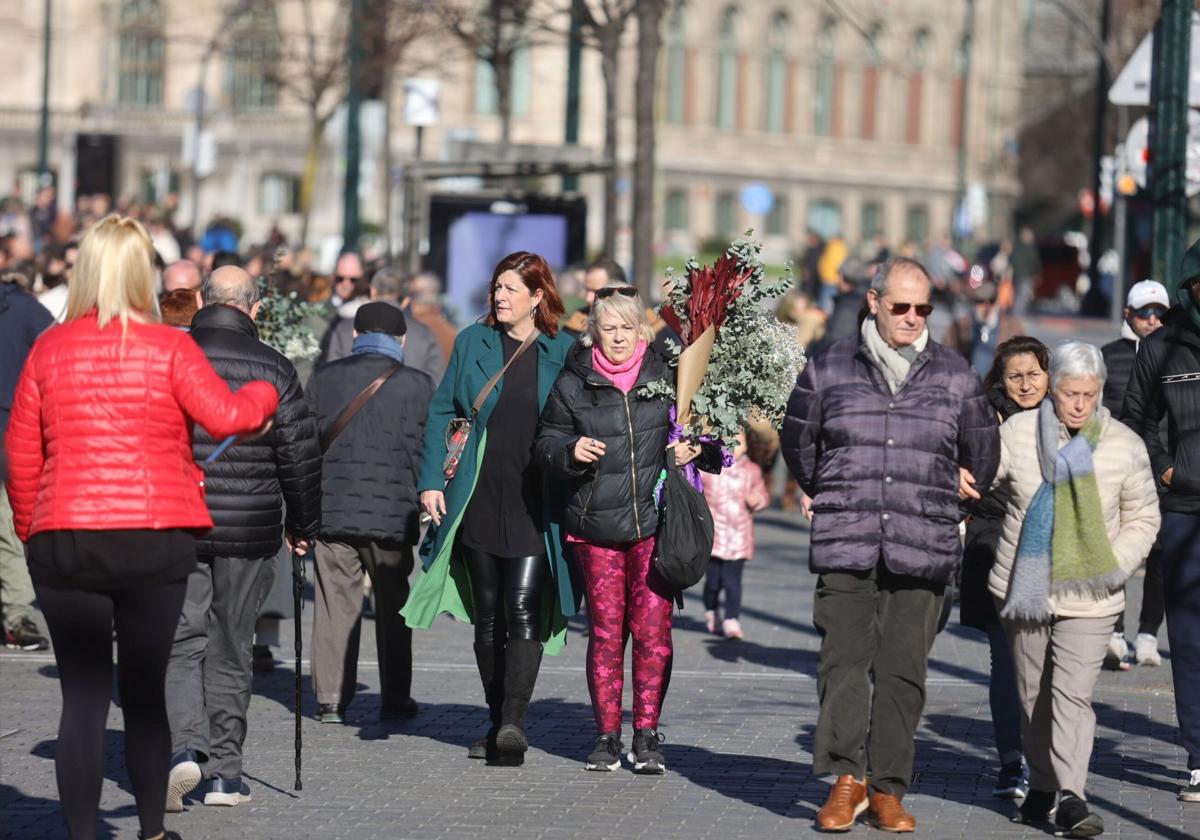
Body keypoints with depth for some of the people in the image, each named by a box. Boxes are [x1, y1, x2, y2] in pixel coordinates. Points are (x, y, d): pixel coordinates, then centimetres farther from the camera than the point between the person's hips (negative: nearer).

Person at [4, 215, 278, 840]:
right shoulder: (168, 348, -5)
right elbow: (225, 416, -9)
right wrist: (265, 395, 11)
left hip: (63, 543, 1)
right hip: (155, 537, -1)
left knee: (82, 695, 1)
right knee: (144, 692, 12)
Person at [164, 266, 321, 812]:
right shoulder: (272, 369, -2)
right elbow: (301, 455, 0)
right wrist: (304, 526, 13)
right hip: (249, 531, 0)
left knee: (181, 642, 4)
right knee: (230, 650, 10)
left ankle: (185, 747, -19)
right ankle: (224, 772, 13)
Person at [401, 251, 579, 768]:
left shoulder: (563, 353, 2)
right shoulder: (472, 343, 8)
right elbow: (442, 413, 10)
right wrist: (431, 480, 1)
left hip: (536, 506, -3)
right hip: (479, 502, 3)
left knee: (523, 611, -14)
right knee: (487, 616, 8)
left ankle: (513, 724, -19)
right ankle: (498, 724, 17)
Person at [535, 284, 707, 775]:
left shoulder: (665, 375, 5)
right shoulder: (574, 384, 5)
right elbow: (546, 444, 8)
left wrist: (691, 450, -4)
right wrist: (570, 451, -13)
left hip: (654, 526, 0)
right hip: (595, 527, 0)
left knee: (653, 629, -4)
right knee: (605, 633, 3)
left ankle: (646, 735, 5)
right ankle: (607, 736, 12)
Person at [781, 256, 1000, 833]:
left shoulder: (954, 376, 8)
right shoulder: (829, 369, 6)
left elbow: (983, 454, 22)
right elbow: (797, 442, 21)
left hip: (923, 550, 0)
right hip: (845, 547, 0)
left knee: (904, 671, 0)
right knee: (844, 661, -7)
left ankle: (888, 790, 5)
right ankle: (847, 778, -1)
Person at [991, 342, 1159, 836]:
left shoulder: (1124, 446, -3)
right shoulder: (1018, 433, -3)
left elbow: (1142, 517, 5)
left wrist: (1115, 565, -8)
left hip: (1088, 596, -2)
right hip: (1023, 588, 2)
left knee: (1073, 693, -13)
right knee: (1033, 693, 12)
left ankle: (1070, 796, -15)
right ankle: (1041, 786, 28)